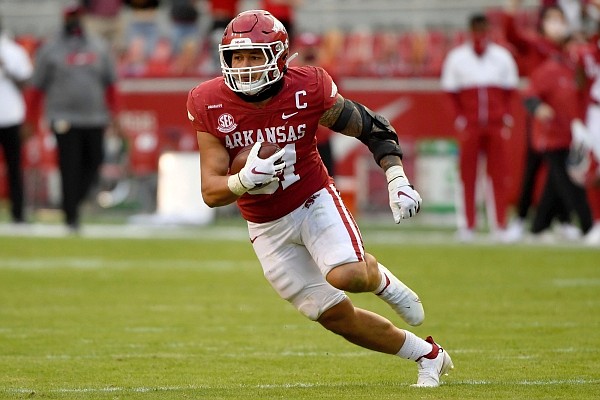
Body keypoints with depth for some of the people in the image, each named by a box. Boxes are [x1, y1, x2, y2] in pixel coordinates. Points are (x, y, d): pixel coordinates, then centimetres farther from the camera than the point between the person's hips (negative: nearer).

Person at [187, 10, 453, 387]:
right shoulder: (211, 105, -16)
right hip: (268, 228, 2)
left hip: (315, 202, -2)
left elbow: (373, 128, -4)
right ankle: (428, 356, 23)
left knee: (347, 276, -31)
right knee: (339, 317, 3)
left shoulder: (308, 91, -20)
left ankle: (381, 280, 7)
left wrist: (398, 180, -16)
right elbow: (211, 192, -15)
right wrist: (245, 180, -36)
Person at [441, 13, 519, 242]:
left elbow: (509, 91, 11)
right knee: (467, 174, -2)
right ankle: (468, 225, 1)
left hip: (496, 126, 1)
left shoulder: (502, 57, 6)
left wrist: (506, 118, 2)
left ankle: (500, 225, 3)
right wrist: (460, 119, -2)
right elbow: (452, 92, 5)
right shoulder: (456, 57, 1)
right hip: (469, 126, -1)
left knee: (499, 174, -1)